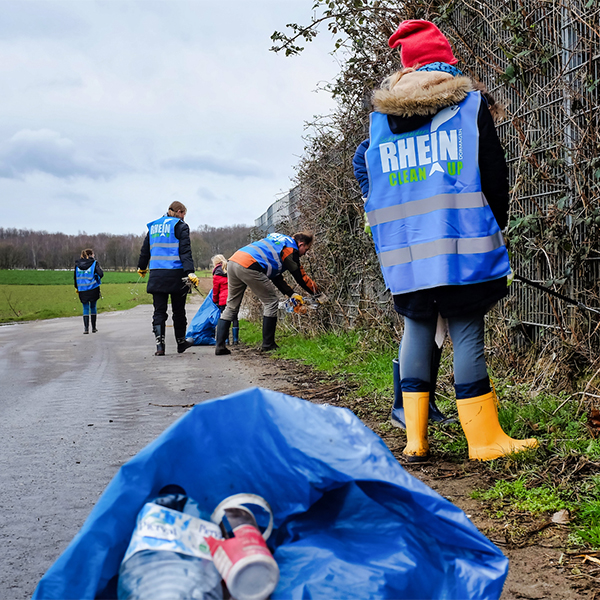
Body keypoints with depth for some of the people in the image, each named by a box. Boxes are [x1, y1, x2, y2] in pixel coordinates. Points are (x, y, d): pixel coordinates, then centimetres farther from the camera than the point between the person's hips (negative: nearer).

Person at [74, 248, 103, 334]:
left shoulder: (77, 264, 5)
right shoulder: (94, 263, -6)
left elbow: (75, 276, 9)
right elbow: (101, 274, -14)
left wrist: (76, 287, 19)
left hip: (82, 289, 2)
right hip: (93, 289, -2)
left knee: (85, 308, 6)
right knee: (93, 307, 11)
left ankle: (86, 328, -5)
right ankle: (94, 328, 17)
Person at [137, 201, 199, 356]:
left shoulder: (153, 226, 15)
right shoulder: (180, 226, -1)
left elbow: (145, 250, 22)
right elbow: (185, 251, -12)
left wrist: (142, 267, 36)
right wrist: (190, 272, -19)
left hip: (156, 274, 4)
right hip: (175, 274, -4)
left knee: (159, 311, 3)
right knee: (178, 310, 10)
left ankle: (160, 345, -9)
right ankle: (181, 342, 22)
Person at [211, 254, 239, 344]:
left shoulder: (216, 275, -3)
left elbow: (215, 290, 4)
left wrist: (215, 300, 18)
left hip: (223, 300, -4)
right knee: (234, 318, 9)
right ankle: (235, 339, 8)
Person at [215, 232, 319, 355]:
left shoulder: (279, 240, 31)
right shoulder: (291, 249, 4)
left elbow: (276, 276, 31)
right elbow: (301, 277, 7)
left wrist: (291, 294, 28)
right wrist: (317, 293, 20)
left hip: (233, 261, 9)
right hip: (248, 266, -9)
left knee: (231, 307, 16)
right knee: (271, 302, 5)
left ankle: (219, 345, 11)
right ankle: (268, 345, 9)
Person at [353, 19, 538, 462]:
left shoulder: (380, 114, 12)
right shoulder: (470, 102, 4)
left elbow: (364, 169, 15)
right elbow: (493, 174, 3)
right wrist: (498, 226, 14)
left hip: (404, 251, 3)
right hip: (463, 242, -3)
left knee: (418, 326, 10)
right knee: (467, 330, -2)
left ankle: (415, 438, 8)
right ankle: (484, 438, 2)